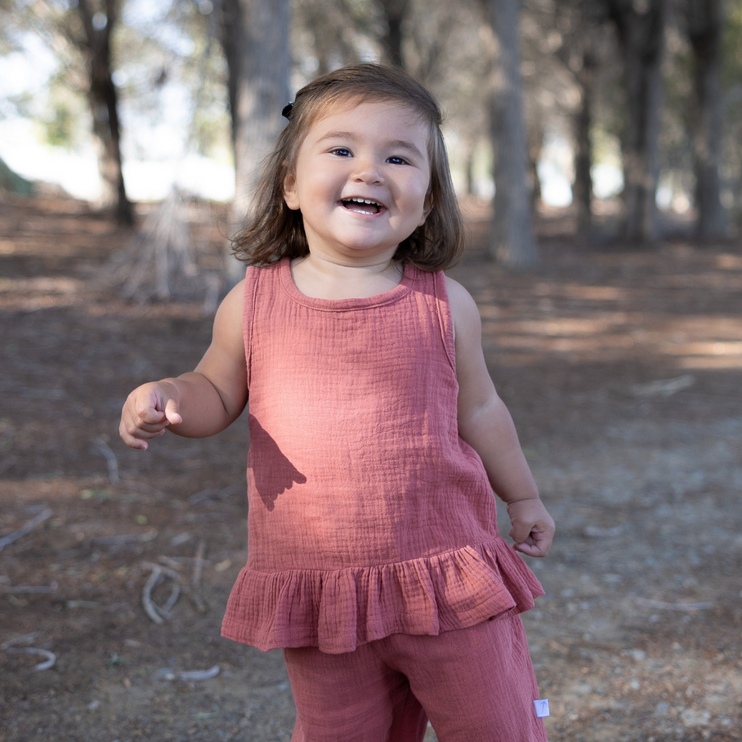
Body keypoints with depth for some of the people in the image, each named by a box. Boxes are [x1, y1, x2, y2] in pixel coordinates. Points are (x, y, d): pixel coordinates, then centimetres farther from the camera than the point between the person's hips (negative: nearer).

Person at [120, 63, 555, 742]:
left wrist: (523, 498, 23)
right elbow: (216, 394, 11)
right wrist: (166, 397, -12)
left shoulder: (444, 304, -4)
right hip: (316, 595, 1)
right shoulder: (254, 302, -4)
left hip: (447, 583, 0)